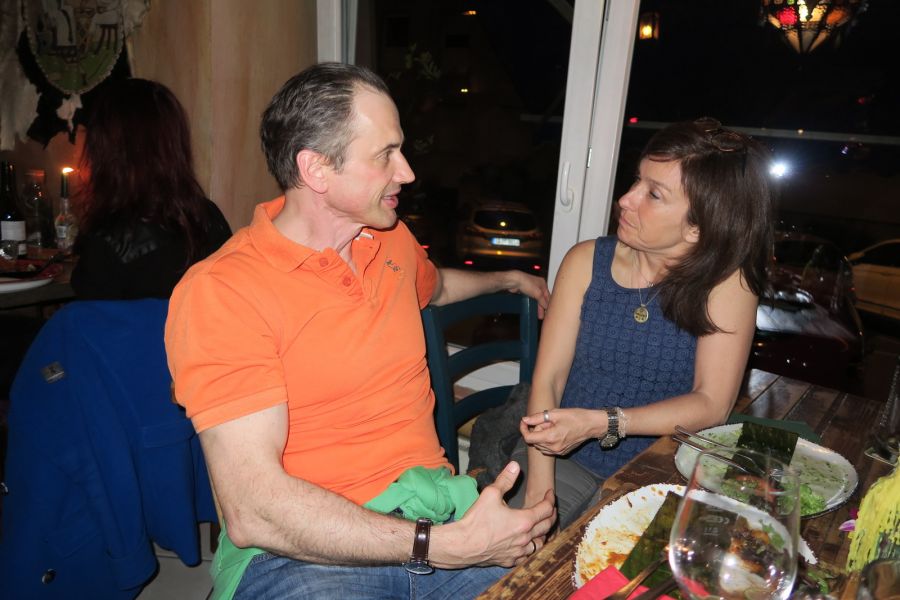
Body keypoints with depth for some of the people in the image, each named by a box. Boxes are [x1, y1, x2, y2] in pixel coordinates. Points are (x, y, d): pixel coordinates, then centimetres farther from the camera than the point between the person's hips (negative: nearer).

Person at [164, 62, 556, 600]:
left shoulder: (392, 239, 9)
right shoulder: (218, 292, -13)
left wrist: (510, 279, 44)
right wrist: (443, 545, -23)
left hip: (432, 507, 5)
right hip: (300, 548, -4)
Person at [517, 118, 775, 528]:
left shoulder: (728, 283, -10)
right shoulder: (586, 261, -6)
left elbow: (712, 405, -13)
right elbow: (547, 378, -9)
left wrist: (599, 423, -25)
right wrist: (539, 485, -20)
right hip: (564, 459, 1)